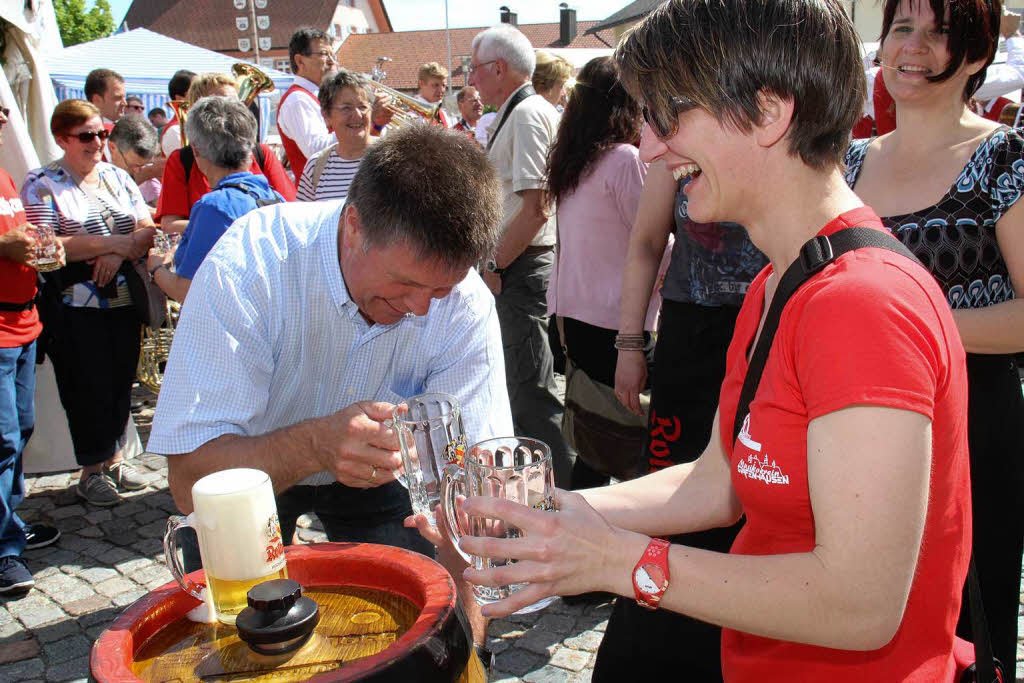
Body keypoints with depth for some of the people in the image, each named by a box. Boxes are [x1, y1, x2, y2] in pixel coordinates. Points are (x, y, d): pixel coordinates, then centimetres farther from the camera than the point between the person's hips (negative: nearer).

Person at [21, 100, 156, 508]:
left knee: (121, 382, 11)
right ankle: (92, 472, 17)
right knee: (88, 388, 3)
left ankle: (114, 459, 27)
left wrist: (120, 254, -16)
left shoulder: (118, 177, 11)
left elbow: (148, 229, 4)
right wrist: (114, 243, -17)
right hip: (76, 309, -5)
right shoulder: (41, 185, -4)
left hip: (124, 301, 5)